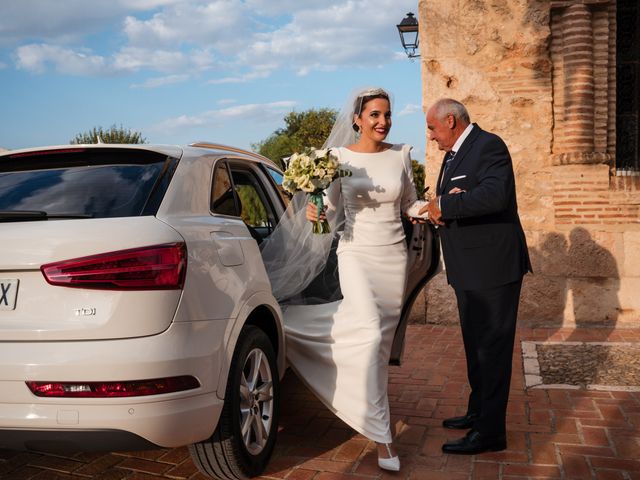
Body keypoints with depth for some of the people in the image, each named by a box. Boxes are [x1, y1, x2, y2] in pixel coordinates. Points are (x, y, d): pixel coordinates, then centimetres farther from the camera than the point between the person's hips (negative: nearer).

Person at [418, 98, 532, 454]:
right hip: (470, 269, 10)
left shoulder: (489, 146, -13)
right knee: (475, 344, 19)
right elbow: (444, 207, 14)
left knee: (492, 347, -2)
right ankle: (479, 411, 35)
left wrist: (443, 205, -20)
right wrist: (439, 209, -10)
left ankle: (490, 432, 8)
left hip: (493, 267, -10)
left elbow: (494, 195, -31)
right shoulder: (454, 155, 16)